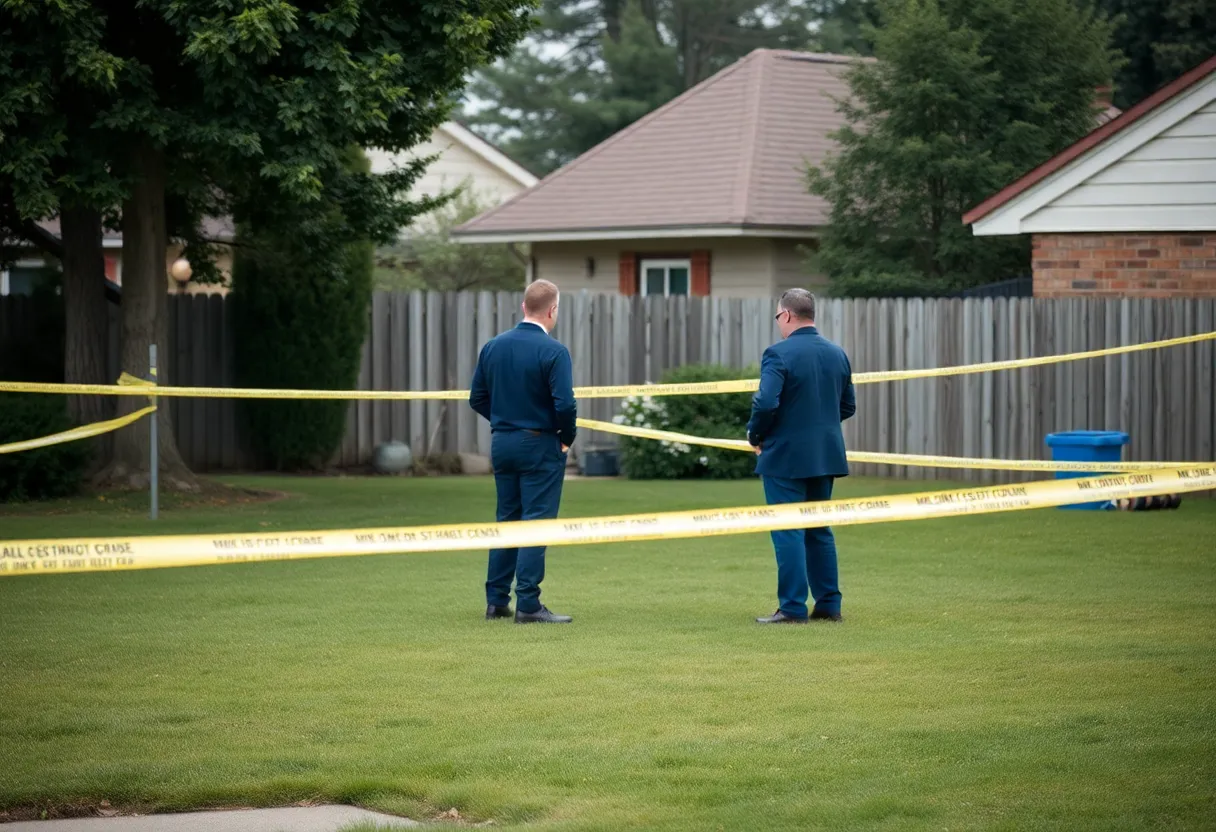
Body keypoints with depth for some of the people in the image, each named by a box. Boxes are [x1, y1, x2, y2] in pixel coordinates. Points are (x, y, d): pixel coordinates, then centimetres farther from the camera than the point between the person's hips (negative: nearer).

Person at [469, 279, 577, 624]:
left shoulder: (492, 347, 4)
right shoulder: (553, 351, -15)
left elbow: (477, 398, 9)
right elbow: (565, 404, -21)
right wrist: (567, 438, -4)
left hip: (502, 443, 6)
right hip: (540, 447, -6)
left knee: (506, 520, 15)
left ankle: (496, 601, 17)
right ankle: (528, 605, -5)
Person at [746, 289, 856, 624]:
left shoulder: (778, 354, -15)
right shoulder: (837, 354, 8)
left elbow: (766, 403, -23)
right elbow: (847, 406, 14)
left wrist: (755, 435, -6)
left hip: (786, 456, -7)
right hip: (826, 455, 7)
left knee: (788, 532, -3)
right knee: (820, 530, 15)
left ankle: (793, 607, -4)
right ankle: (828, 604, 16)